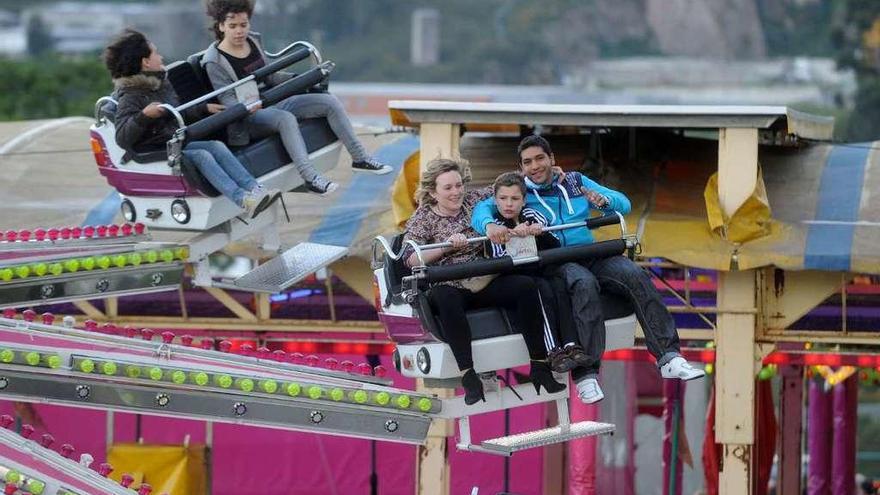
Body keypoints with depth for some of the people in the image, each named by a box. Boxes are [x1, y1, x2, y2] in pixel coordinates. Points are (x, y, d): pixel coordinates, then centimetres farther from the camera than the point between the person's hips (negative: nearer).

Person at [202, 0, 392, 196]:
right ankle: (310, 177, -47)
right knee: (286, 118, -38)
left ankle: (360, 158, -2)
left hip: (273, 103, 8)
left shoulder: (253, 41, 11)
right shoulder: (214, 61, -10)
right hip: (248, 120, -8)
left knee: (330, 102, -5)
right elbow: (227, 99, -17)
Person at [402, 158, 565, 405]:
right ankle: (468, 376, -41)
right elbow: (411, 259, -9)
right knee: (446, 299, -40)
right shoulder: (422, 219, 4)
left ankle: (539, 367, -22)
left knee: (525, 287, -23)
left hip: (484, 281, 4)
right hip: (449, 286, -4)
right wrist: (447, 246, -19)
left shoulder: (473, 201, 15)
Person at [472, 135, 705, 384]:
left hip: (592, 256, 4)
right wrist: (489, 225, -28)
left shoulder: (575, 181, 21)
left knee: (636, 277, -23)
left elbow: (623, 204, 16)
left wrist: (603, 201, -8)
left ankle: (669, 358, -26)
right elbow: (482, 209, -3)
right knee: (585, 286, -36)